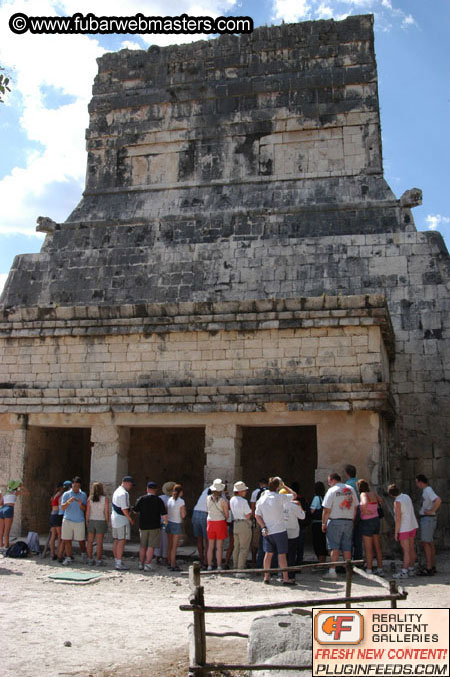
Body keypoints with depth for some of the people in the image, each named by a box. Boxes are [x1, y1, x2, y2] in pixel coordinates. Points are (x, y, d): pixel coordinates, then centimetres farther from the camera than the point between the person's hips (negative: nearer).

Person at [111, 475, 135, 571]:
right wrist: (131, 519, -11)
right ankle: (119, 564, -5)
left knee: (116, 540, 13)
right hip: (122, 520, -10)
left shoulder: (116, 491, 14)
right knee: (122, 541, -6)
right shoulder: (124, 493, -18)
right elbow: (124, 509, -21)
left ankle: (116, 561, 20)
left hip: (114, 519, 10)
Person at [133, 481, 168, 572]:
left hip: (143, 526, 3)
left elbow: (135, 511, 6)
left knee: (143, 546, 15)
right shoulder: (159, 500, -7)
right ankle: (147, 565, -2)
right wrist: (165, 522, 6)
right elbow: (164, 515, -12)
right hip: (155, 527, -2)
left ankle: (141, 564, 20)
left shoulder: (141, 499, -2)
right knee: (151, 546, 2)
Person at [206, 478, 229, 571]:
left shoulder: (208, 498, 0)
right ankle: (219, 567, 4)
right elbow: (227, 515, -6)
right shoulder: (223, 500, -12)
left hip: (210, 522, 4)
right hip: (220, 522, -4)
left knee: (210, 546, 11)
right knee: (219, 547, 2)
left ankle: (209, 566, 13)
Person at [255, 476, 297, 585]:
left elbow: (257, 515, 2)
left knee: (268, 553, 13)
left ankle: (266, 576, 18)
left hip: (267, 531, 4)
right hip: (279, 530, -4)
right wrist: (284, 486, 8)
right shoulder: (279, 497, -13)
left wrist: (263, 527, 1)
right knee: (282, 554, 2)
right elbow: (294, 495, 0)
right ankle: (286, 578, 6)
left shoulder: (262, 498, 1)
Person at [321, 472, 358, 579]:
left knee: (334, 547, -2)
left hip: (335, 521, -5)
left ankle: (332, 571, -5)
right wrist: (352, 520, 17)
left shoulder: (332, 490, -9)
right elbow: (355, 507, 11)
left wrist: (324, 523, -3)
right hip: (348, 521, 5)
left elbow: (326, 510, -11)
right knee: (347, 547, 10)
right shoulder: (351, 489, 8)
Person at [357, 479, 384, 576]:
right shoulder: (373, 493, 5)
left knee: (368, 549, 0)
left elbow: (365, 503, -37)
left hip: (367, 522, -7)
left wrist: (365, 511, -19)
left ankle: (369, 571, 4)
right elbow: (381, 500, 25)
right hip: (376, 520, 7)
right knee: (377, 547, 14)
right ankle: (380, 569, 19)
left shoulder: (363, 494, -15)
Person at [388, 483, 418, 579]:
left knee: (406, 551, -6)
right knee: (411, 549, 12)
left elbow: (398, 519, -19)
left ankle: (404, 572, -4)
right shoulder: (406, 496, 6)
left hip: (404, 528, -9)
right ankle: (411, 570, 18)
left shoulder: (397, 502, -19)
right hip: (412, 526, 9)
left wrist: (396, 532, -13)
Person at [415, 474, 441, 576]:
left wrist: (431, 511, -24)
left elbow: (438, 500, -33)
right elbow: (436, 502, 29)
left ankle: (428, 569, -8)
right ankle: (432, 567, 18)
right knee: (430, 543, 12)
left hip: (427, 519, -10)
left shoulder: (428, 491, -18)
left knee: (425, 543, -9)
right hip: (428, 519, 10)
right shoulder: (427, 491, 14)